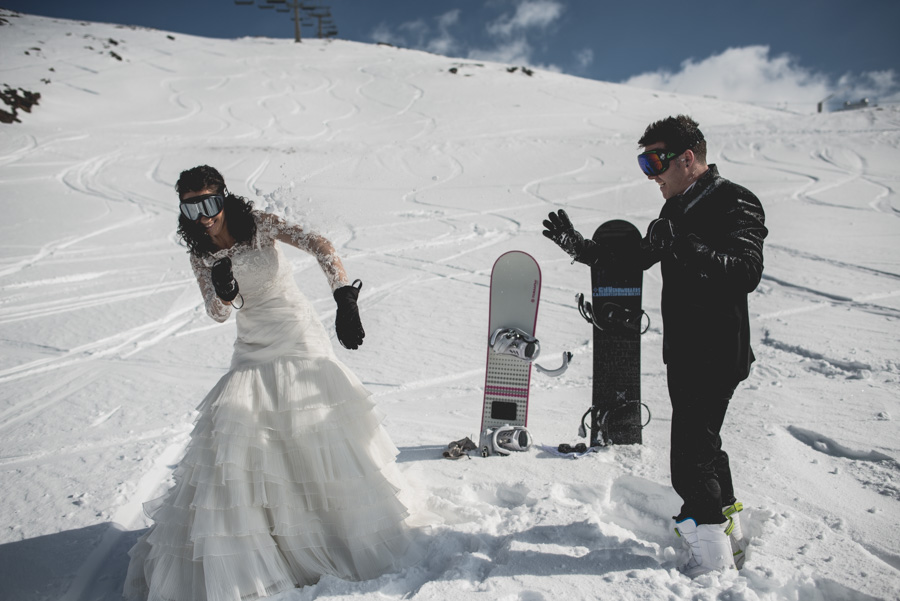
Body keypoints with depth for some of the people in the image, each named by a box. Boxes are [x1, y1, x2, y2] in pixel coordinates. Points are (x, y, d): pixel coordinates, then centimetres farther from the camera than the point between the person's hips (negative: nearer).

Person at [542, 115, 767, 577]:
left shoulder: (736, 205, -13)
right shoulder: (676, 212, 13)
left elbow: (747, 274, -26)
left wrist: (687, 249, -38)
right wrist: (577, 246, 7)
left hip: (717, 356, -9)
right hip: (683, 353, 9)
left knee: (691, 460, -8)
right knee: (702, 443, 20)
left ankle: (713, 562, 6)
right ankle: (729, 532, 37)